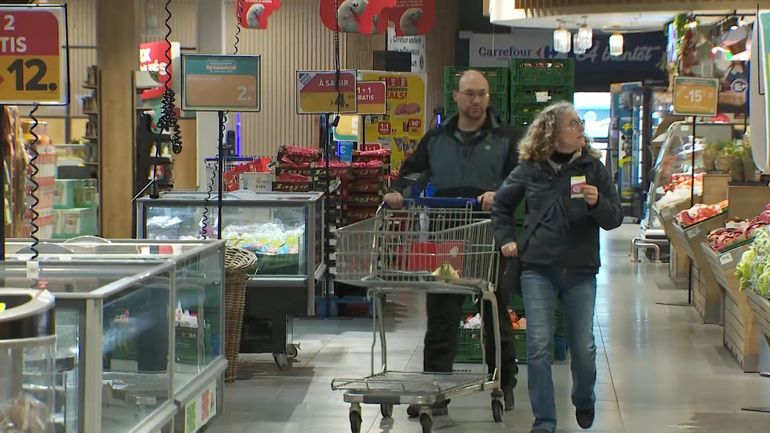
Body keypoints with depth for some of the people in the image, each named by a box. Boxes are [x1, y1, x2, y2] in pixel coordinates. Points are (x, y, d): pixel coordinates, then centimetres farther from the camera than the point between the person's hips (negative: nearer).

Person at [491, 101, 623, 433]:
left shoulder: (593, 167, 0)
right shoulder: (530, 169, 1)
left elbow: (615, 219, 0)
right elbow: (502, 204, 18)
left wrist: (597, 202, -18)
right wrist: (505, 239, 9)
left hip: (580, 270, 0)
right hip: (538, 269, 0)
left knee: (583, 347, 6)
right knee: (539, 346, -5)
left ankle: (584, 402, 35)